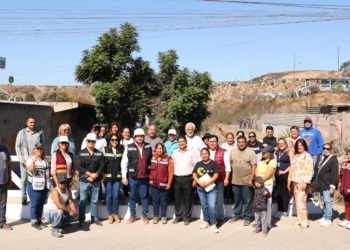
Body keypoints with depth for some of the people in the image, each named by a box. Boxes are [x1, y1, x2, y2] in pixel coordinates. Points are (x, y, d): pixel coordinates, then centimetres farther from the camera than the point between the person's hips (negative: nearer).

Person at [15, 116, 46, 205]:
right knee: (24, 180, 5)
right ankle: (24, 198, 14)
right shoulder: (22, 132, 2)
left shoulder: (40, 133, 3)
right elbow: (17, 146, 3)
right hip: (25, 160, 0)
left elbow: (43, 145, 6)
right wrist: (21, 159, -5)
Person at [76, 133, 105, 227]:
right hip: (84, 181, -2)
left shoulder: (99, 154, 7)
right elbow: (78, 166, -9)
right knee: (82, 201, 2)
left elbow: (102, 166, 0)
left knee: (95, 200, 10)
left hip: (96, 181, 2)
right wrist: (90, 174, -15)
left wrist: (96, 175, -15)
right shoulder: (81, 153, 0)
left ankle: (95, 218, 20)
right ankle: (81, 220, 9)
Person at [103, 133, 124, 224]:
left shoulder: (121, 150, 5)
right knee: (109, 195, 4)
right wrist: (102, 174, -7)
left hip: (117, 176, 1)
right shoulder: (105, 149, 0)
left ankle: (116, 214, 16)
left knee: (116, 195, 3)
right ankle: (110, 215, 14)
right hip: (108, 176, -1)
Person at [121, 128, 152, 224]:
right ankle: (132, 215, 22)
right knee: (132, 197, 10)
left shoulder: (149, 147, 0)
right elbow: (124, 163, -4)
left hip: (145, 177, 1)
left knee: (144, 196, 10)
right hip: (133, 177, -1)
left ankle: (144, 215, 20)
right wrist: (124, 177, -7)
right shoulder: (129, 148, -6)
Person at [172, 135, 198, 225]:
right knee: (178, 198, 9)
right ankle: (178, 216, 21)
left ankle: (186, 217, 13)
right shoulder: (175, 152, 9)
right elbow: (172, 165, 13)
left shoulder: (191, 151, -1)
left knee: (187, 199, 3)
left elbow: (196, 166, -3)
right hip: (177, 178, 3)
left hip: (188, 178, -3)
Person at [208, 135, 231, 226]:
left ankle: (220, 218, 16)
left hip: (219, 180, -3)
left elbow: (227, 167, -2)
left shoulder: (223, 152, -1)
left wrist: (226, 179, -7)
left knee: (219, 199, 5)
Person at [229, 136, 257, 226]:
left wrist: (251, 179, -15)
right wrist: (234, 171, 8)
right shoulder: (233, 151, 4)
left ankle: (247, 217, 16)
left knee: (247, 200, 4)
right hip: (235, 180, 4)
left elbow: (254, 166, -12)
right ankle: (236, 215, 31)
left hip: (247, 181, -4)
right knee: (237, 199, 17)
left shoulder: (250, 152, -10)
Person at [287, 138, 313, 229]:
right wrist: (289, 181, 14)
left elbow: (309, 170, -12)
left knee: (301, 201, -11)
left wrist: (305, 182, -19)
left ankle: (304, 222, -7)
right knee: (297, 201, 9)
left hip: (302, 182, -7)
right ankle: (300, 219, 17)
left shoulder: (307, 156, -4)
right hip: (294, 181, 7)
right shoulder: (294, 156, 17)